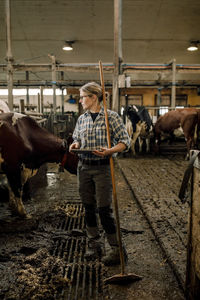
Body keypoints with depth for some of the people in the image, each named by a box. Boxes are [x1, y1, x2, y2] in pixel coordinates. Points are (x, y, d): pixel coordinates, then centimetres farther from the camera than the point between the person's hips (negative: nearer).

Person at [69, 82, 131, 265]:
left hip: (103, 168, -5)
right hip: (84, 167, 5)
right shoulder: (81, 119, 9)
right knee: (89, 208, 11)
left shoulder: (111, 117, -6)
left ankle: (117, 250, 10)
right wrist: (75, 145, -2)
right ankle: (95, 244, 28)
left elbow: (125, 142, -6)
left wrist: (109, 151, -23)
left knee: (104, 210, -5)